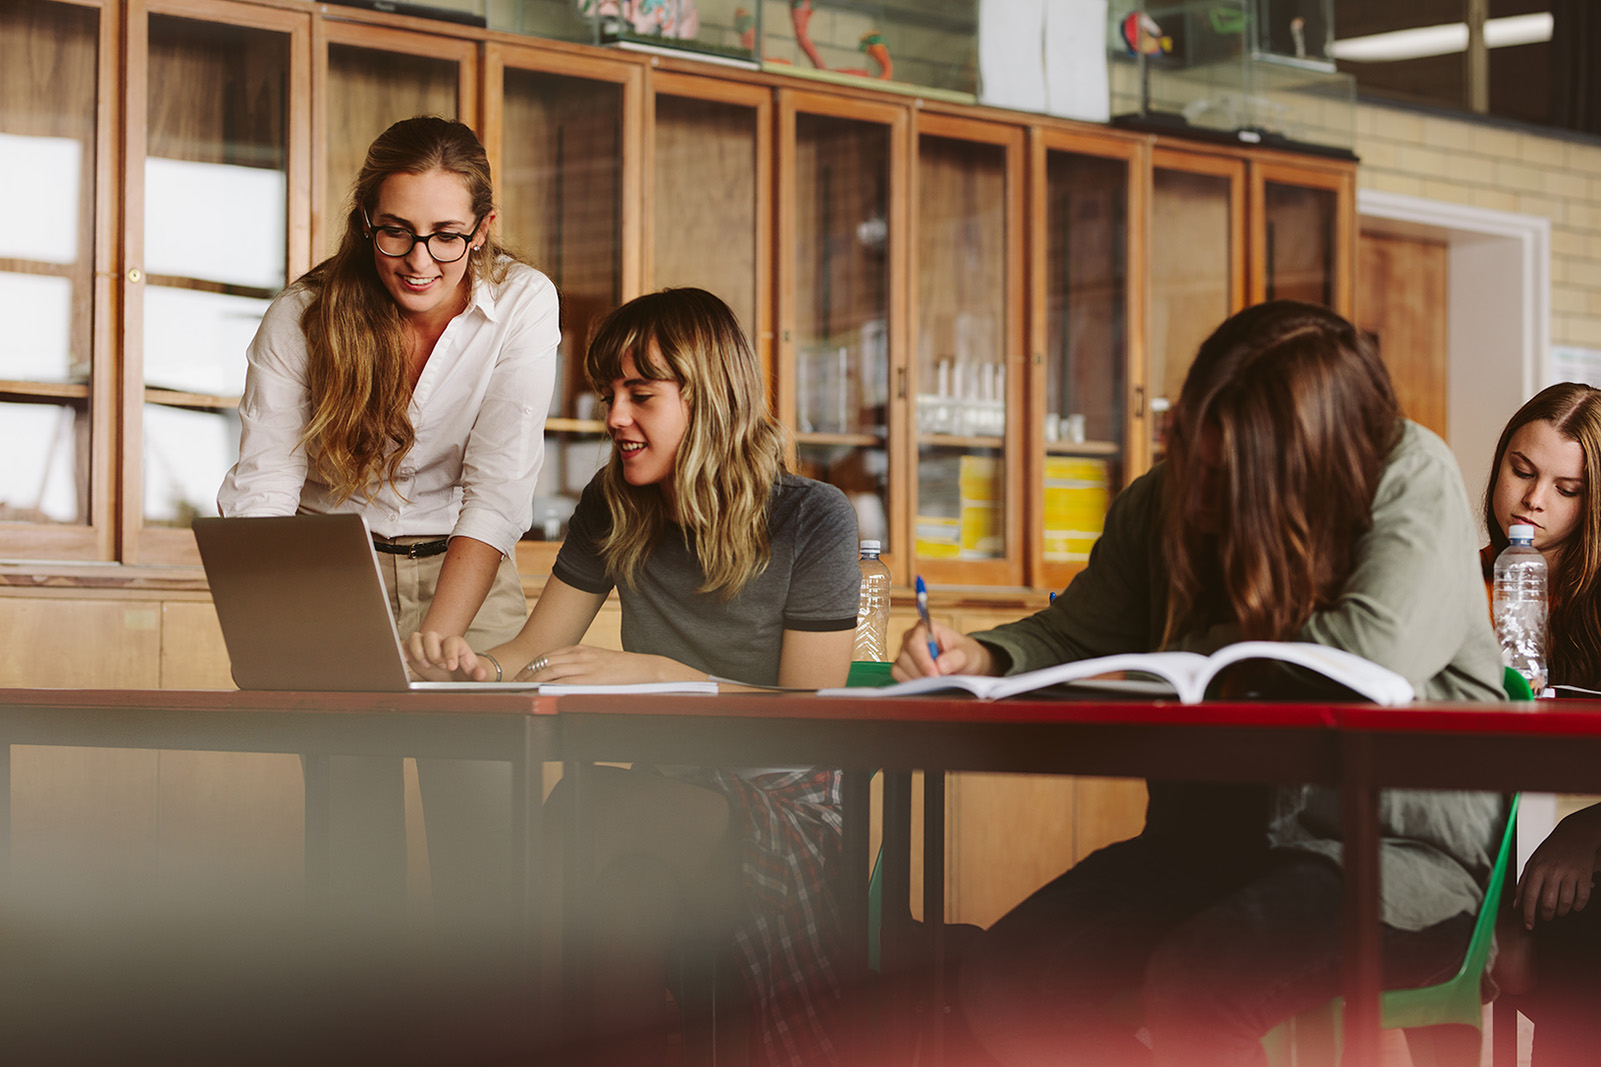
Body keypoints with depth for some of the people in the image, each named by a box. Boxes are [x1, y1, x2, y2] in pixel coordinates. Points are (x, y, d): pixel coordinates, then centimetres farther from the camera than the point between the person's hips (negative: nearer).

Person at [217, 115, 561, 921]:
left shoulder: (521, 303, -12)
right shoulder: (304, 314, -11)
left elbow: (498, 489, -18)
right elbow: (259, 490, -18)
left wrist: (434, 643, -30)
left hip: (466, 570, 0)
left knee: (479, 816, -15)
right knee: (352, 819, -13)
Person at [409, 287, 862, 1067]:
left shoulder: (810, 519, -4)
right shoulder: (612, 511, 10)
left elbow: (810, 716, -8)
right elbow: (535, 653, 13)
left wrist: (654, 673, -19)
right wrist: (477, 665, -12)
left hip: (782, 793, -3)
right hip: (665, 789, 4)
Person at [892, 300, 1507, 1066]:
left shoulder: (1411, 477, -11)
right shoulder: (1161, 506, 6)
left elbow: (1378, 649, -26)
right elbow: (1070, 640, 17)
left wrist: (1186, 654, -10)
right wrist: (980, 659, -8)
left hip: (1403, 846, -6)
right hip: (1215, 840, 7)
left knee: (1194, 987, -34)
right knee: (1001, 983, -12)